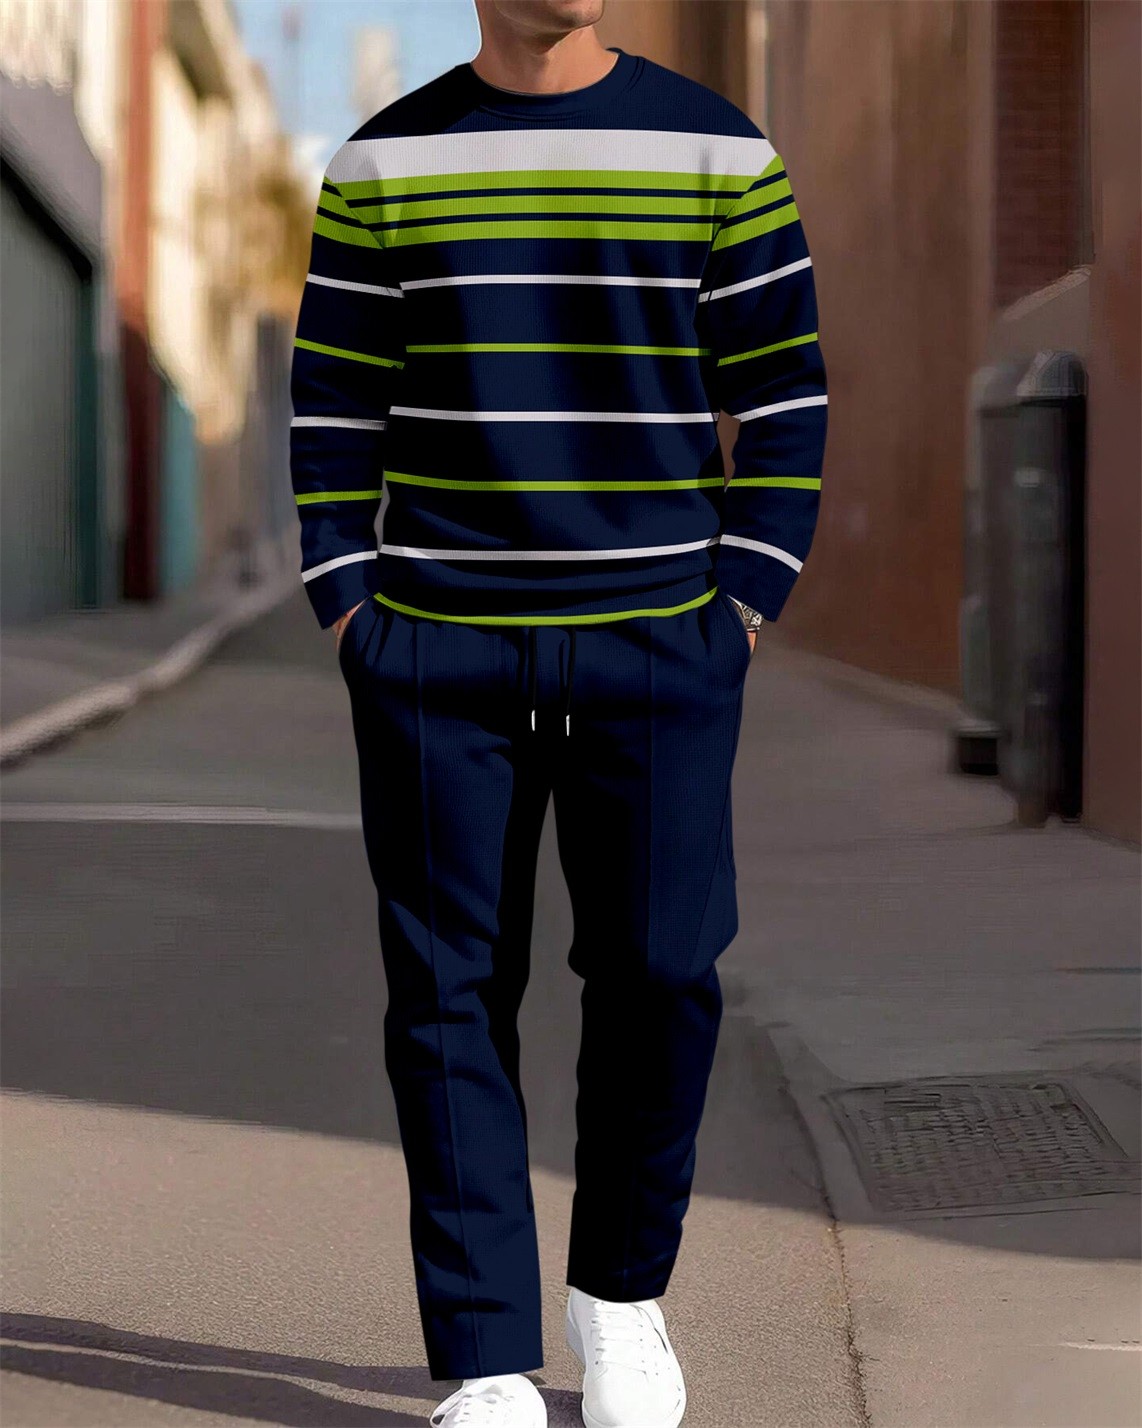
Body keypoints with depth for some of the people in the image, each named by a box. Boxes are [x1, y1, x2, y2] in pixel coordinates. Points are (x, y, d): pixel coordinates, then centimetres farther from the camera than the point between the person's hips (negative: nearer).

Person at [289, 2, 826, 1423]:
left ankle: (621, 1290, 22)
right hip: (435, 652, 1)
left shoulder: (718, 151, 5)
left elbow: (784, 390, 6)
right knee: (449, 992, -1)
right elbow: (332, 400, 10)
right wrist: (348, 606, 0)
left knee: (658, 973, -4)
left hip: (659, 649, 0)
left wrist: (742, 606, -2)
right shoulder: (385, 162, 7)